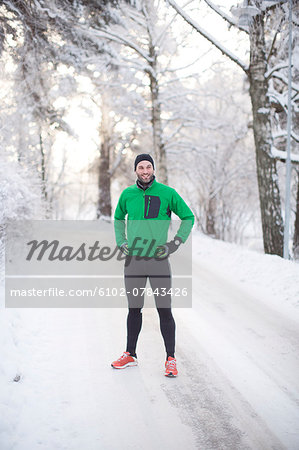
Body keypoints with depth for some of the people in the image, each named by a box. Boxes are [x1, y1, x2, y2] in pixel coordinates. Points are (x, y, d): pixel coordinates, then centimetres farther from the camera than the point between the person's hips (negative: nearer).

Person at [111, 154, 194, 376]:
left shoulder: (167, 193, -2)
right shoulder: (127, 194, 7)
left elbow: (188, 217, 7)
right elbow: (118, 218, 24)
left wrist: (176, 242, -2)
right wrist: (121, 242, 12)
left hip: (159, 259, -3)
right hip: (133, 259, 3)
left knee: (164, 311, -1)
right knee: (134, 309, 12)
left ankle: (171, 359, 10)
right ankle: (130, 355, 26)